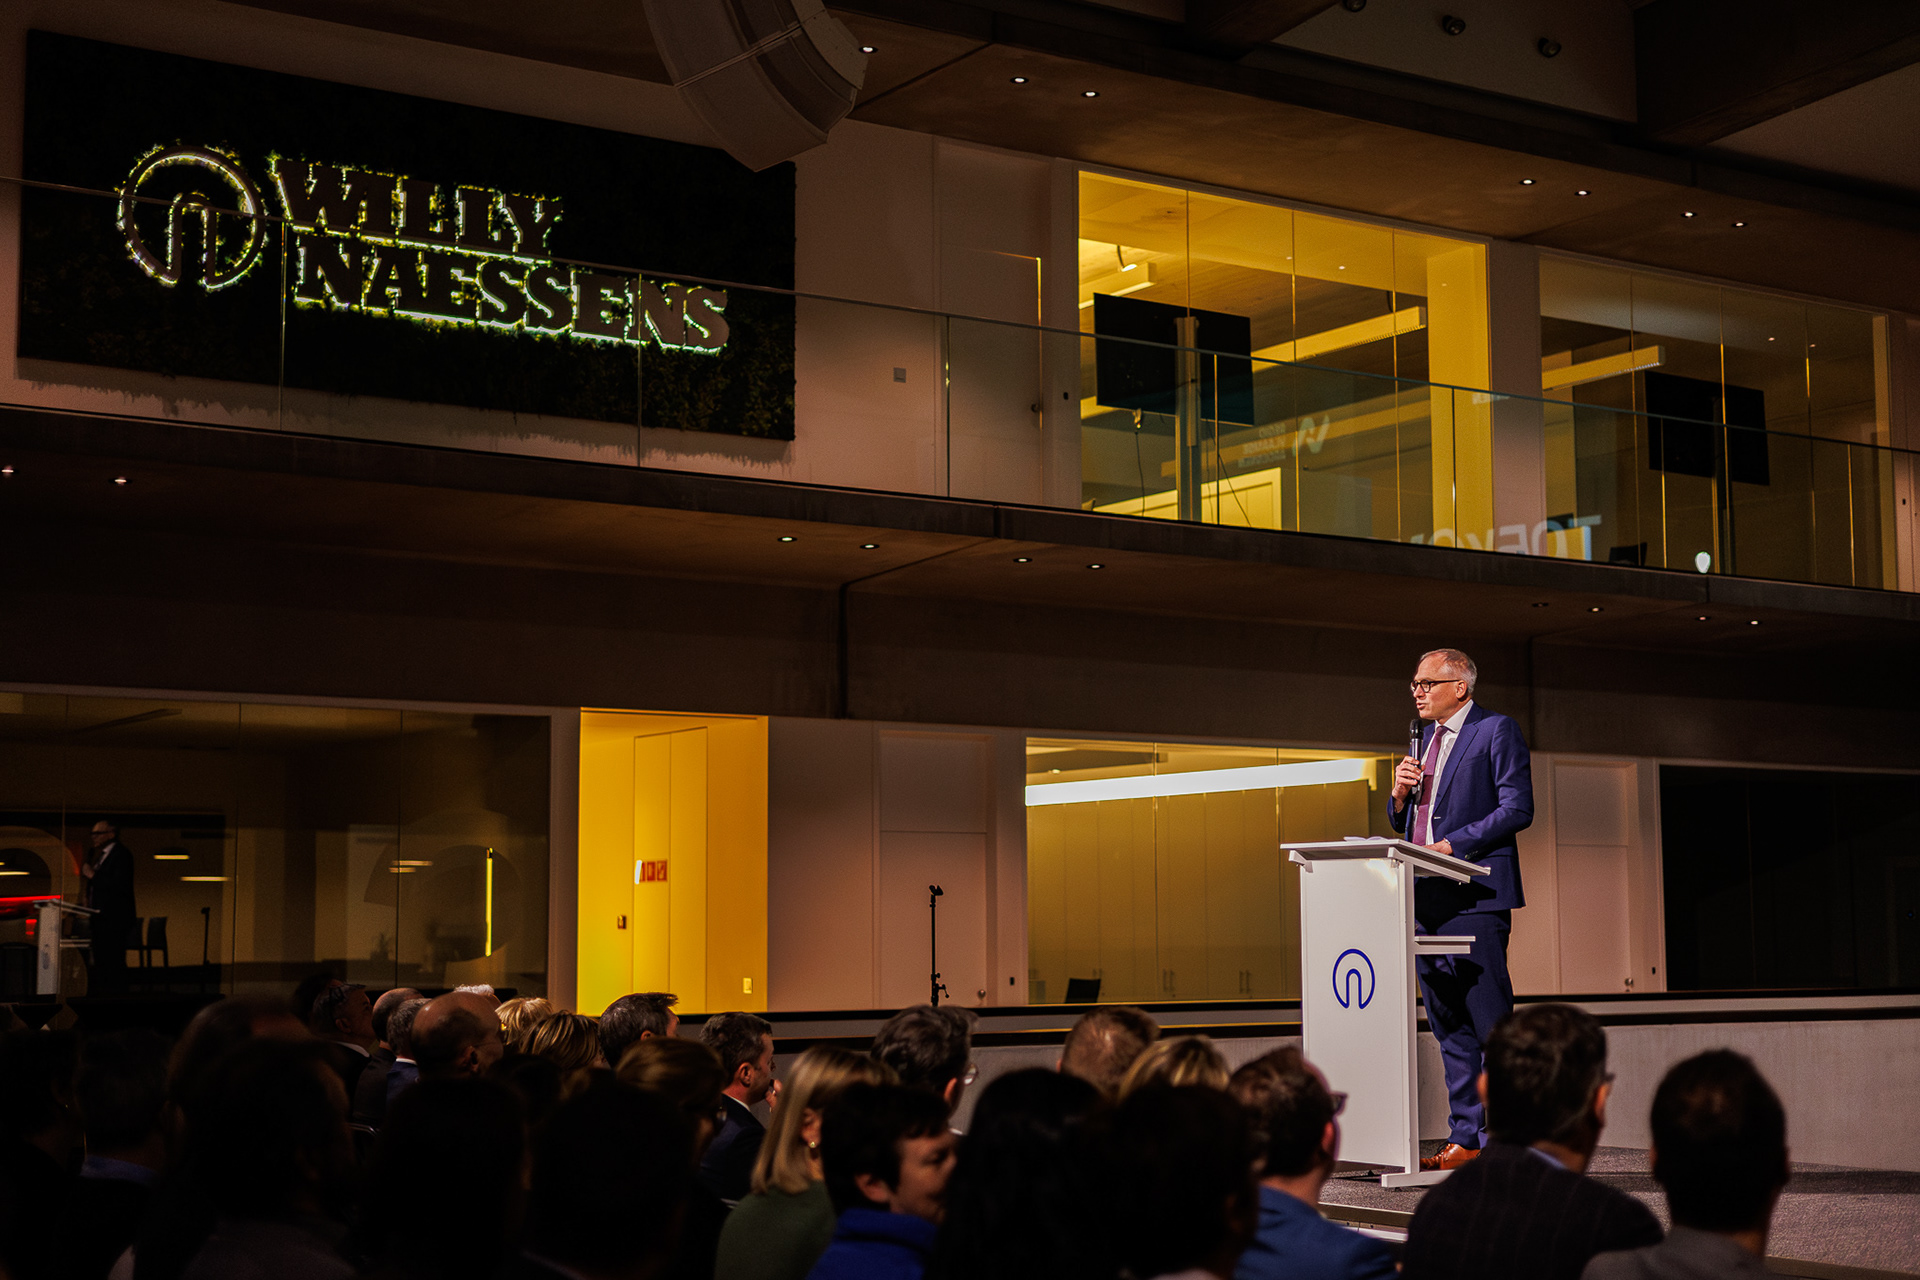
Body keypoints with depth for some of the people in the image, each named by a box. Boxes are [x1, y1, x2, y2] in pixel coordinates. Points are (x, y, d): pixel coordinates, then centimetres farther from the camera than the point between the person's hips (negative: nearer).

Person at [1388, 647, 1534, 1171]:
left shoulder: (1497, 731, -2)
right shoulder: (1426, 739, 21)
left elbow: (1517, 809, -12)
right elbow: (1403, 822, 24)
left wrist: (1451, 845, -17)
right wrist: (1400, 792, 3)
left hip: (1474, 894, -8)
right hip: (1428, 899, 8)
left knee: (1491, 1023, -8)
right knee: (1449, 1027, 9)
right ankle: (1465, 1138, 13)